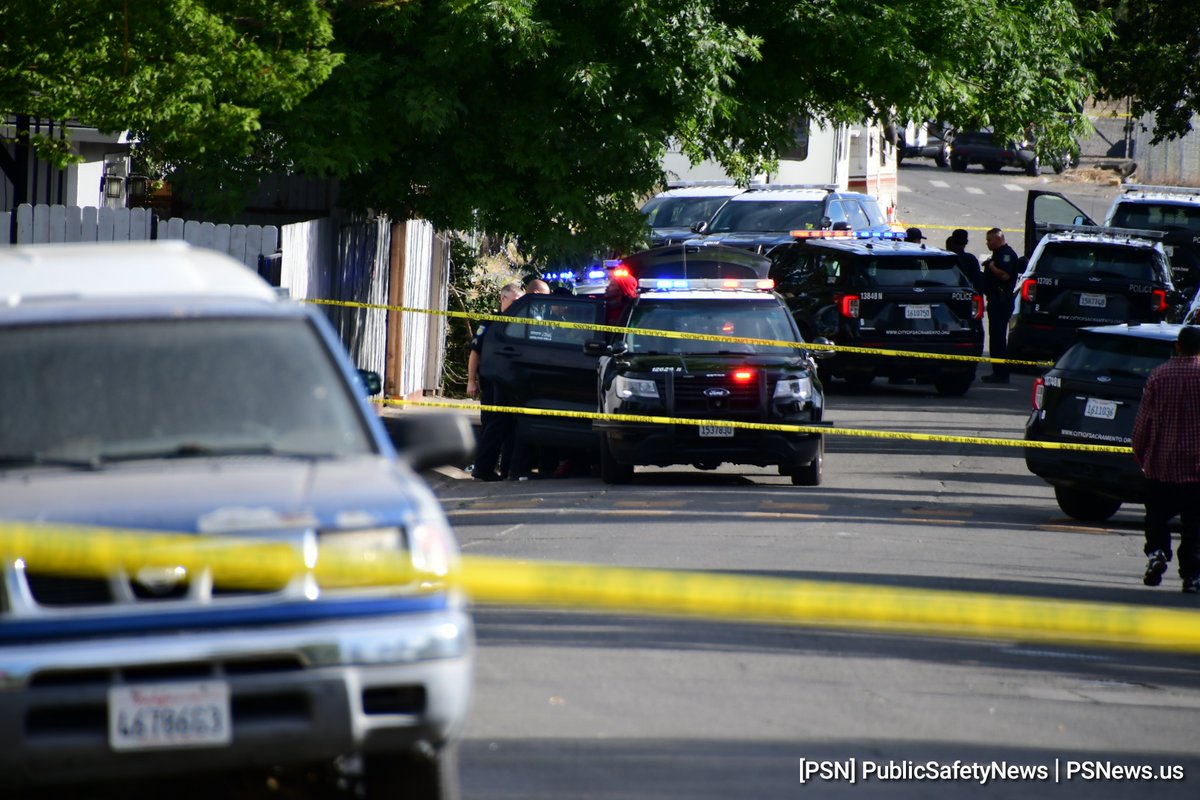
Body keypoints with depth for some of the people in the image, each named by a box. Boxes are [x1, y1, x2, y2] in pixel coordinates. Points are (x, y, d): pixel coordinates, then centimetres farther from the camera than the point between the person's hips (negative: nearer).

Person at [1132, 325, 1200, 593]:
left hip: (1160, 463, 1)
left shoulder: (1158, 376, -1)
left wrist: (1140, 454, 14)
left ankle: (1157, 552, -9)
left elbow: (1143, 421, 2)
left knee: (1157, 514, 14)